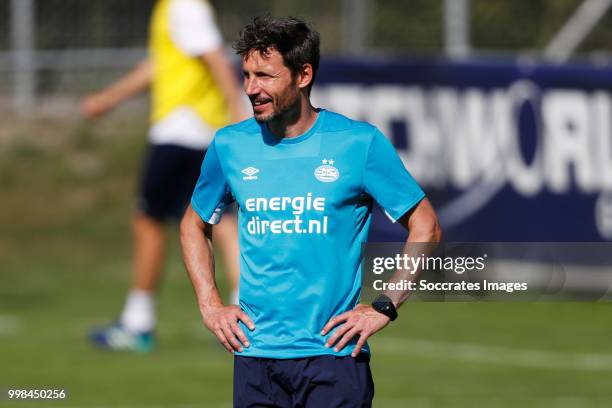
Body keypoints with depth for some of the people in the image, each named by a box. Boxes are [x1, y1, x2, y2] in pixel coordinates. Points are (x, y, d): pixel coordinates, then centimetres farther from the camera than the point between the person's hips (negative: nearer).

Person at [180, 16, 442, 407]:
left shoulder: (360, 143, -4)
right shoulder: (230, 145, 6)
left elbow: (425, 227, 2)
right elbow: (194, 227, 22)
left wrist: (384, 308, -6)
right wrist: (210, 305, 9)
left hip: (333, 352, -3)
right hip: (255, 355, 3)